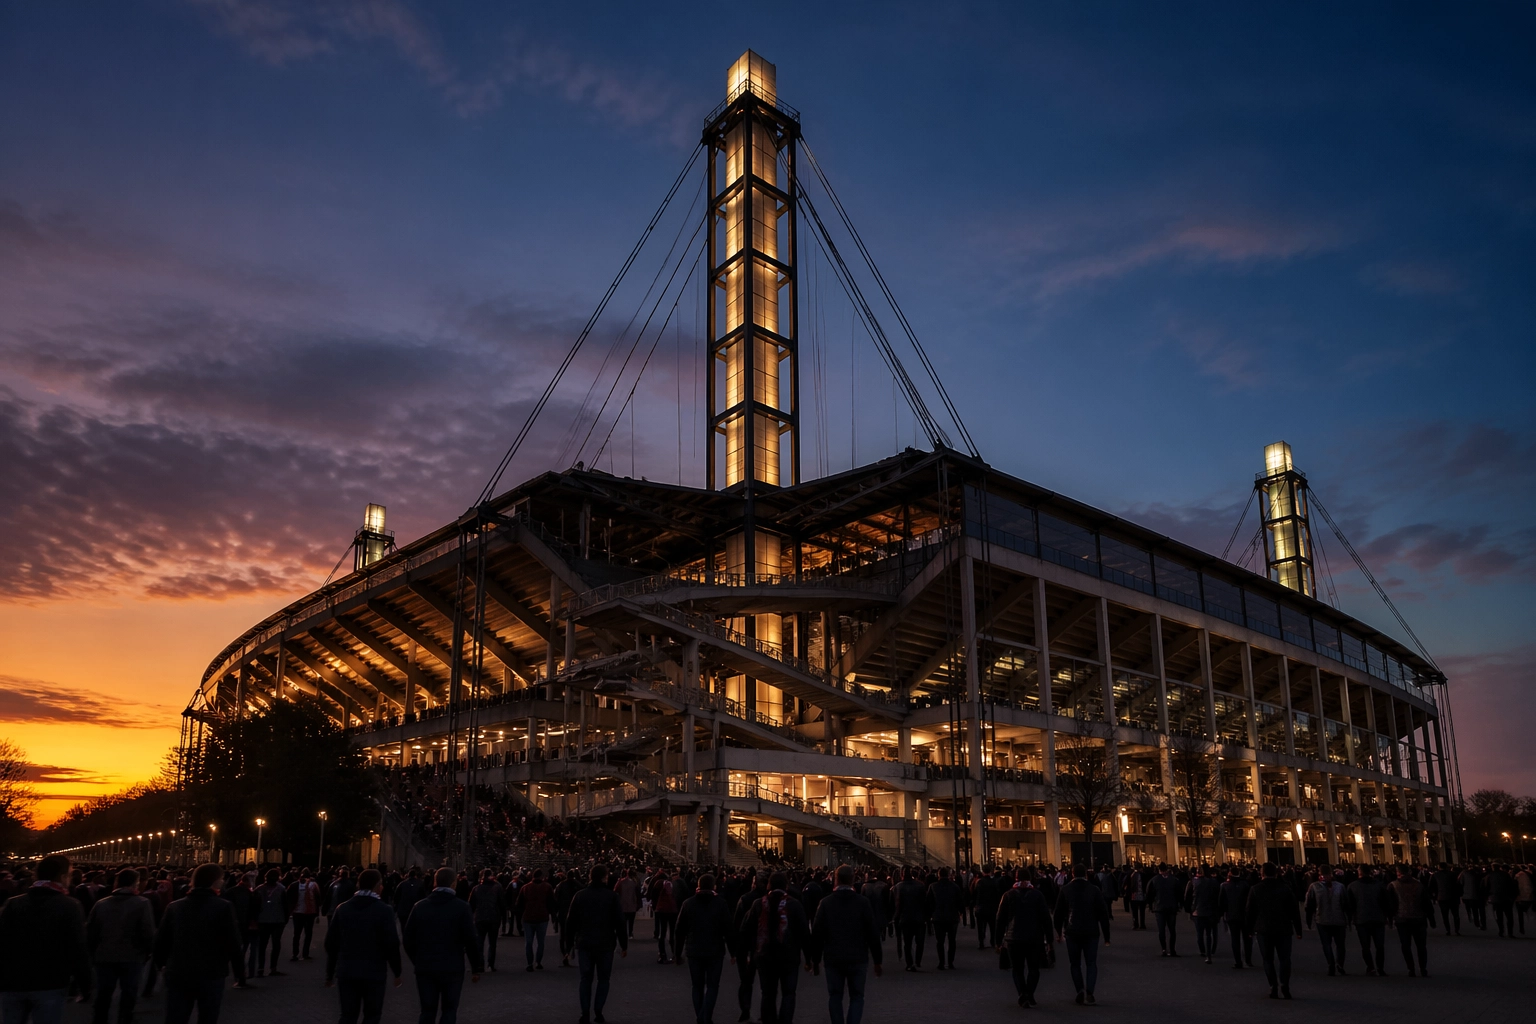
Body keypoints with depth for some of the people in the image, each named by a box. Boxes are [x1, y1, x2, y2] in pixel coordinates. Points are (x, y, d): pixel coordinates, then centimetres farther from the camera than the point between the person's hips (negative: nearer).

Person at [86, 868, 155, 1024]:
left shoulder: (101, 903, 4)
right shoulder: (141, 903, -10)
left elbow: (90, 932, 7)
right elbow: (148, 932, -13)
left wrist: (93, 954, 17)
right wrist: (148, 952, 2)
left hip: (104, 956, 4)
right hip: (131, 957, -4)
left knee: (103, 995, 15)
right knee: (128, 994, 8)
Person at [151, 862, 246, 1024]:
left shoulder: (175, 907, 4)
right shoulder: (223, 907, -9)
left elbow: (161, 940, 10)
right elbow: (234, 943, -10)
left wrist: (156, 963, 27)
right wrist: (240, 972, -1)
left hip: (178, 974, 4)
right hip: (211, 975, -3)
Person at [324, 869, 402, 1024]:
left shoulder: (342, 909, 4)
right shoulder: (384, 911, -9)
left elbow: (331, 943, 6)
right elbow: (392, 944, -10)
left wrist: (330, 973, 15)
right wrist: (397, 971, 1)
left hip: (346, 971, 4)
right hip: (373, 972, -4)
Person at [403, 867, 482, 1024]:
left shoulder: (420, 906, 2)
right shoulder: (462, 907, -8)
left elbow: (409, 938, 4)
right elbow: (471, 939, -10)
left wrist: (416, 961, 16)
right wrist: (476, 967, -2)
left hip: (425, 967, 3)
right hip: (452, 967, -3)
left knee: (427, 1011, 11)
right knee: (449, 1009, 9)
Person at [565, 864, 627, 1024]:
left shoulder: (580, 895, 2)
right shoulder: (612, 896, -6)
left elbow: (570, 921, 3)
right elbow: (619, 922, -7)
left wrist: (571, 942, 12)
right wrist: (624, 944, 0)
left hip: (584, 943, 2)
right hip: (605, 944, -2)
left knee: (586, 979, 10)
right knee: (603, 978, 11)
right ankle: (597, 1011, 0)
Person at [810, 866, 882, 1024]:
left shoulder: (825, 903, -4)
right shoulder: (862, 903, -6)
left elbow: (817, 933, -3)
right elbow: (873, 933, -5)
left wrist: (815, 958, 6)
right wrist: (877, 960, 3)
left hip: (832, 959, 0)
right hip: (857, 958, 0)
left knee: (835, 997, 12)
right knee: (857, 997, 9)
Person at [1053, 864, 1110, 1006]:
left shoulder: (1065, 890, -1)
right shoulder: (1094, 890, -2)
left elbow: (1059, 912, 3)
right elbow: (1103, 913, -2)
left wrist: (1059, 931, 16)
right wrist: (1106, 935, 3)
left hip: (1072, 932, 0)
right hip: (1091, 932, 0)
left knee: (1075, 963, 12)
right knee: (1091, 963, 6)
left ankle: (1080, 991, -2)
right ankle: (1089, 992, -11)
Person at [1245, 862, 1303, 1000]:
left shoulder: (1256, 890, 1)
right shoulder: (1285, 888, 0)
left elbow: (1250, 911, 3)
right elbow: (1294, 911, -1)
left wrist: (1250, 929, 11)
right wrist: (1298, 929, 4)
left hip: (1263, 929, 0)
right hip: (1283, 929, 0)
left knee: (1268, 959, 7)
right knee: (1284, 958, 4)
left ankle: (1273, 988, 1)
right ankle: (1284, 986, -12)